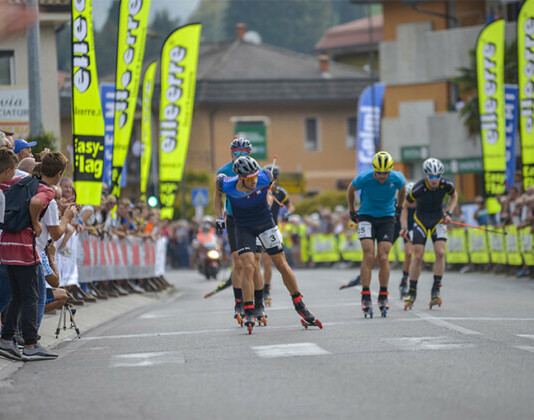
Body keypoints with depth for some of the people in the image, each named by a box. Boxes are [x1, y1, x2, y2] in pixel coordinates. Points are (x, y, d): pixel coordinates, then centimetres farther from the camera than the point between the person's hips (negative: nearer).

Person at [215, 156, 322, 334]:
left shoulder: (264, 177, -25)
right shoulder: (228, 186, -25)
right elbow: (219, 180, 0)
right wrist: (219, 217, -2)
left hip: (266, 224, 1)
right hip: (244, 228, -1)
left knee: (282, 266, 2)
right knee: (248, 267, -17)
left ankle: (300, 306, 16)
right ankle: (249, 313, -10)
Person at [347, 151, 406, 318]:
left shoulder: (397, 178, -16)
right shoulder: (364, 178, -20)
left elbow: (402, 189, 10)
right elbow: (351, 190, 3)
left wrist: (398, 208, 18)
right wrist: (352, 211, 11)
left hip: (387, 219, 1)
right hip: (366, 216, -1)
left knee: (383, 258, -8)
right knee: (369, 257, -14)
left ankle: (383, 297, 4)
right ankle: (366, 297, -11)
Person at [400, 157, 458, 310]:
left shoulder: (446, 185, -18)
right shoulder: (418, 188, -26)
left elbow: (454, 196, 6)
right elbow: (405, 206, -10)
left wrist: (449, 213, -5)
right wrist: (404, 227, -19)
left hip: (438, 220, 2)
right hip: (421, 220, -2)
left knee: (440, 252, -15)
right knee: (418, 256, -8)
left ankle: (436, 291, -6)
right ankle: (412, 293, 6)